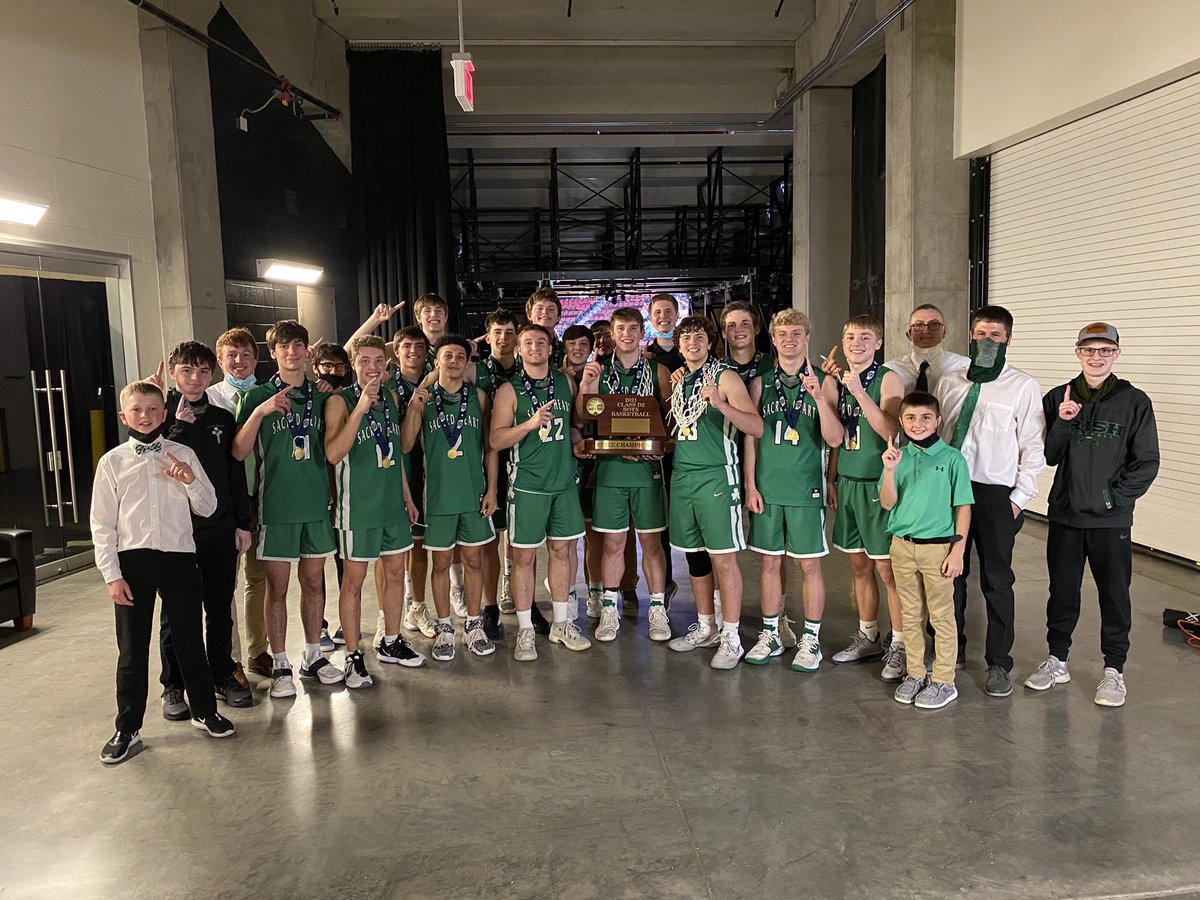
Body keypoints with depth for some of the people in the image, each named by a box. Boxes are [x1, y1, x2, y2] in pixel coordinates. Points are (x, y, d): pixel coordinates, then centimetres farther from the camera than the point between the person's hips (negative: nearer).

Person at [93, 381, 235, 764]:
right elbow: (102, 524, 1)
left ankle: (204, 711, 28)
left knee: (190, 639, 11)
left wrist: (191, 481, -13)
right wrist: (111, 575, -4)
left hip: (179, 556, 1)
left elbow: (208, 508, 6)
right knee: (132, 648, 8)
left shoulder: (182, 455, 3)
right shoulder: (112, 462, 1)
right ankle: (127, 729, 23)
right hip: (132, 561, -1)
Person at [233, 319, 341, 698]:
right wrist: (260, 412, -21)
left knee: (314, 581, 11)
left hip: (317, 501, 3)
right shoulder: (258, 397, -1)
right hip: (277, 504, -3)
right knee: (277, 586, 4)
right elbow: (239, 451, -10)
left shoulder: (320, 396, 8)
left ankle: (314, 657, 24)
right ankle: (280, 665, 14)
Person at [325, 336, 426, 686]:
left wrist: (407, 496, 19)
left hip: (392, 502, 6)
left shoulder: (391, 397, 8)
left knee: (396, 572, 13)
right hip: (358, 504, -6)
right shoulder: (340, 401, -10)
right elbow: (333, 454, -23)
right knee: (353, 580, 2)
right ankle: (353, 656, 12)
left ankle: (391, 643, 29)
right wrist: (361, 408, -28)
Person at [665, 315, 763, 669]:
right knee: (695, 557, 13)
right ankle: (705, 628, 26)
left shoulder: (725, 377, -6)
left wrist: (721, 404, -29)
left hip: (716, 477, -6)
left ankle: (731, 638, 5)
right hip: (682, 476, 7)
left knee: (723, 558, -3)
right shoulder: (677, 380, 13)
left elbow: (756, 428, -16)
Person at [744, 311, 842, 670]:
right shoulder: (760, 383, 7)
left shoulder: (823, 382, 1)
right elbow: (751, 437, 8)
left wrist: (818, 397, -21)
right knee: (770, 561, 9)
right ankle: (771, 634, 22)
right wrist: (750, 485, 2)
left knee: (810, 564, 4)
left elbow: (834, 439, -7)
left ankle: (810, 638, 17)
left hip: (806, 488, -2)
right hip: (767, 488, 2)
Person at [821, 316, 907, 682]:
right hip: (847, 482, 6)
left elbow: (890, 431, -21)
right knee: (859, 565, 14)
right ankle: (868, 638, 28)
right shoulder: (838, 379, 10)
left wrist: (859, 392, -27)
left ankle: (900, 646, 10)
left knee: (887, 567, -2)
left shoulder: (887, 379, -9)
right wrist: (831, 479, 16)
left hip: (877, 484, -6)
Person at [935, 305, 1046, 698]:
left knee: (996, 581, 5)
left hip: (995, 495, -3)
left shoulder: (1023, 387, -3)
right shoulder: (949, 383, 9)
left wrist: (1019, 498, -8)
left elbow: (1032, 448, -4)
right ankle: (951, 651, 29)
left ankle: (999, 665, 19)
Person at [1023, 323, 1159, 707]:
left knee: (1114, 594, 8)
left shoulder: (1134, 402, -4)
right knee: (1061, 590, 13)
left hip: (1112, 520, -2)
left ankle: (1114, 669, 22)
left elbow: (1147, 463, -3)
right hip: (1065, 516, 2)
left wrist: (1114, 496, -10)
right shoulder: (1058, 398, 2)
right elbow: (1048, 457, 0)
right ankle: (1056, 660, 28)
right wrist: (1062, 423, -15)